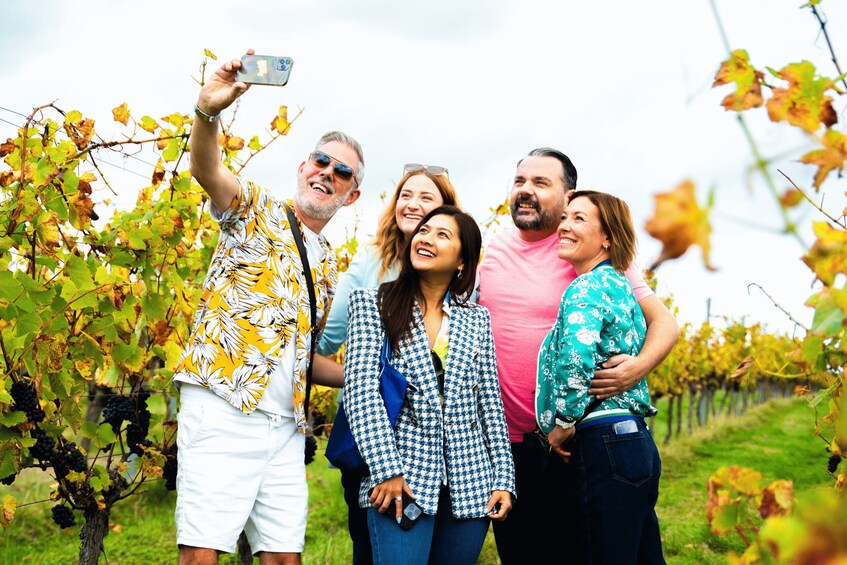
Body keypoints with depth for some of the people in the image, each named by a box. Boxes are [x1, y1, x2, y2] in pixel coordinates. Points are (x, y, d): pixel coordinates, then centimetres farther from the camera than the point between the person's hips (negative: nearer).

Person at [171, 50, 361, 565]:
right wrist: (208, 112, -35)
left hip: (285, 425, 6)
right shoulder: (258, 212, 8)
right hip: (224, 404, -6)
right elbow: (207, 170, -14)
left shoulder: (328, 265, 24)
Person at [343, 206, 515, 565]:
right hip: (400, 481, -3)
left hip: (469, 482, 3)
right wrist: (386, 470, -15)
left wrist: (503, 480, 3)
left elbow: (491, 405, 11)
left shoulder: (477, 319, 12)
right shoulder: (371, 304, 3)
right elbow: (360, 390, -6)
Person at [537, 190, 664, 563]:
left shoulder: (586, 287, -11)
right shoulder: (620, 285, 17)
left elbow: (575, 355, -27)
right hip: (637, 439, 10)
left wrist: (563, 424, -16)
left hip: (601, 444, -10)